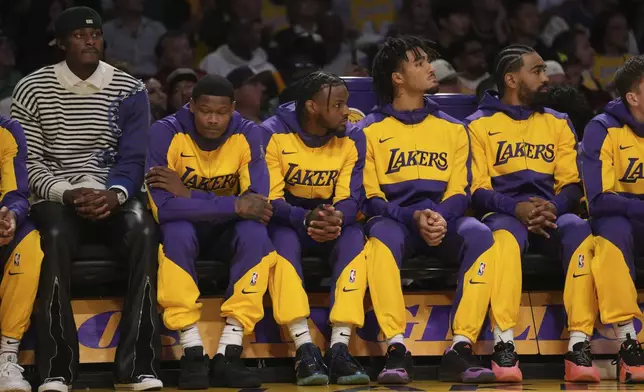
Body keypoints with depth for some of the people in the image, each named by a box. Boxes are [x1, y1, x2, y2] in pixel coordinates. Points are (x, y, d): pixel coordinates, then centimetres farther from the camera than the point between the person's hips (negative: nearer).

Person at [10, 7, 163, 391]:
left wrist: (115, 194, -23)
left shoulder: (129, 91, 6)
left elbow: (133, 158, -1)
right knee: (55, 236, -36)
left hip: (113, 197, 1)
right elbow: (28, 162, -1)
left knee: (143, 230, -32)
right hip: (55, 197, -1)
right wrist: (67, 193, -19)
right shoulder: (32, 89, 3)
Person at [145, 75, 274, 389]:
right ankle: (192, 353, -34)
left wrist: (188, 194, -30)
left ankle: (228, 354, -32)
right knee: (177, 231, -36)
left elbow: (257, 203, -24)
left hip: (227, 230, 2)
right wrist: (235, 205, -34)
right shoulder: (165, 133, -19)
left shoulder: (248, 135, -13)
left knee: (255, 232, -30)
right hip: (183, 228, -2)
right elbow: (163, 207, -30)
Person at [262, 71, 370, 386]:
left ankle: (339, 348, -36)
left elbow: (350, 198, -11)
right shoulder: (274, 134, -14)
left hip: (333, 222, 2)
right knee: (283, 240, -36)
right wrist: (306, 218, -38)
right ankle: (305, 349, -42)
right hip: (287, 221, -2)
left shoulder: (352, 139, -5)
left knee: (354, 237, -30)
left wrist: (336, 218, -37)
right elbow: (269, 199, -18)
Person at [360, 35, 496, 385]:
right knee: (380, 236, -38)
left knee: (479, 235, -31)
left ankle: (461, 348, -35)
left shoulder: (452, 129, 16)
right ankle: (396, 349, -42)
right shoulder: (371, 130, 7)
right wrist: (414, 217, -18)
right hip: (394, 220, -2)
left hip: (443, 222, 2)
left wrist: (440, 216, -16)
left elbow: (459, 193, 7)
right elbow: (371, 198, 0)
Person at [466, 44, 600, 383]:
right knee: (505, 237, -40)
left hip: (551, 215, 3)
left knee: (583, 235, -33)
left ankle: (579, 349, -35)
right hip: (503, 215, -3)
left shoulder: (558, 124, 20)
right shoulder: (480, 125, 8)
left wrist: (554, 207, -12)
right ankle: (504, 349, -43)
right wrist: (516, 208, -19)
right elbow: (478, 191, 0)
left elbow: (572, 185, 11)